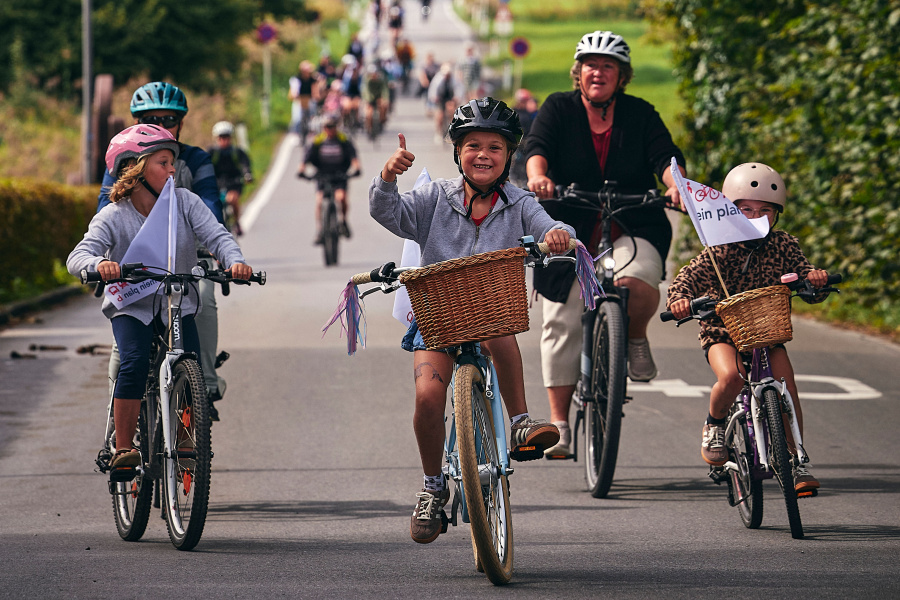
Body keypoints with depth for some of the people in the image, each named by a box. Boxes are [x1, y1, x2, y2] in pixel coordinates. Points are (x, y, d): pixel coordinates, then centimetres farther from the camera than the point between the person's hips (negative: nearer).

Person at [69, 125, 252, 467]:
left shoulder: (185, 202, -8)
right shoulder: (113, 218, -14)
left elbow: (216, 236, -18)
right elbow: (77, 257, -26)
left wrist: (235, 261, -40)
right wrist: (99, 264, -51)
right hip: (132, 306, -2)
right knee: (135, 362, -28)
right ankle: (123, 449, -18)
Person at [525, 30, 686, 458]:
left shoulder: (640, 114, 6)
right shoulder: (558, 109, 4)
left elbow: (664, 156, -7)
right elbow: (538, 147, -13)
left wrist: (675, 183, -30)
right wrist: (539, 177, -36)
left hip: (633, 227, -1)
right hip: (570, 230, 1)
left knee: (637, 280, -33)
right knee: (562, 323, -4)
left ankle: (636, 339, 1)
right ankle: (559, 423, 6)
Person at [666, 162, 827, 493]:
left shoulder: (783, 245, 0)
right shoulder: (721, 251, -9)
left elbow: (801, 267, -9)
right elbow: (688, 277, -16)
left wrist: (813, 275, -34)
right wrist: (679, 298, -38)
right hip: (723, 332, -3)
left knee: (788, 389, -13)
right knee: (730, 376, -32)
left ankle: (795, 461, 2)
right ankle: (714, 423, 0)